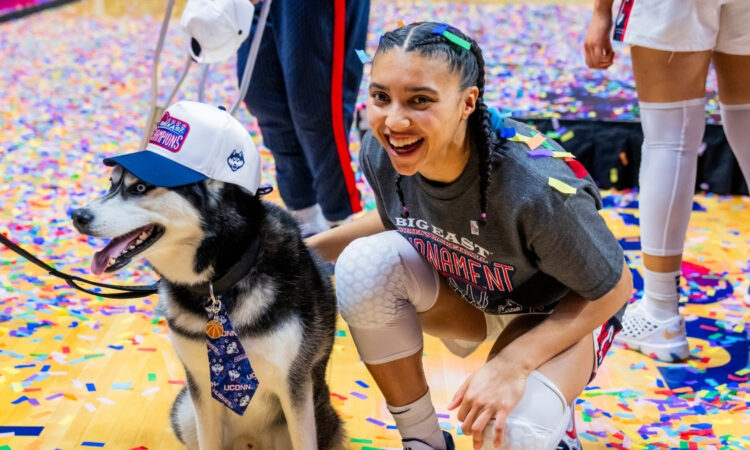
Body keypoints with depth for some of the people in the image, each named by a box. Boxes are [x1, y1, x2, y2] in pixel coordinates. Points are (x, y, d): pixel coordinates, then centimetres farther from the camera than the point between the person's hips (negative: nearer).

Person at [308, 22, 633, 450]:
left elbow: (613, 289, -21)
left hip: (562, 314, -5)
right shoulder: (380, 154, -21)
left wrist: (513, 363, -30)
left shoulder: (536, 187, -38)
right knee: (365, 263, -24)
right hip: (462, 297, 5)